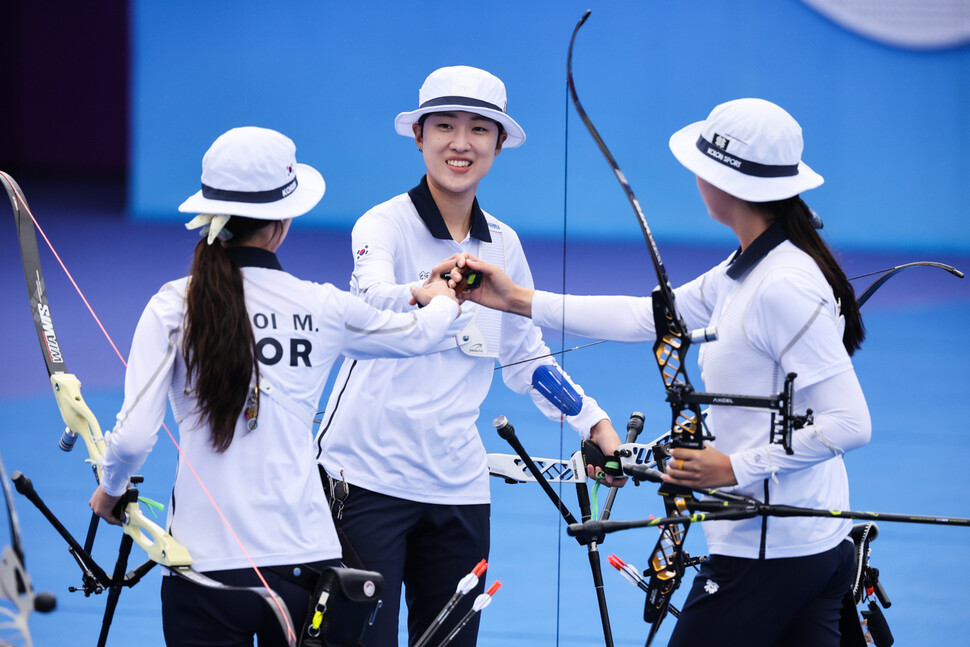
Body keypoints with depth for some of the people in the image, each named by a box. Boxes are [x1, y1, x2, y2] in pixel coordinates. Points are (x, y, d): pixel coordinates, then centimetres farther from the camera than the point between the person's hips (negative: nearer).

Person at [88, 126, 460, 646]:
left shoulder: (173, 307, -5)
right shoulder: (323, 309, 1)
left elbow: (133, 437, -11)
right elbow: (418, 334, 21)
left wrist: (110, 490, 12)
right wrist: (442, 301, 45)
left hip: (205, 566, -1)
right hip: (302, 560, 1)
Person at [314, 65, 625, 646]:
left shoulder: (503, 244, 10)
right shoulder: (385, 224, -7)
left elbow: (527, 355, 20)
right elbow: (371, 307, -28)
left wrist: (593, 421, 5)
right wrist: (425, 293, -50)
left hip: (458, 487, 5)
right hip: (367, 477, -5)